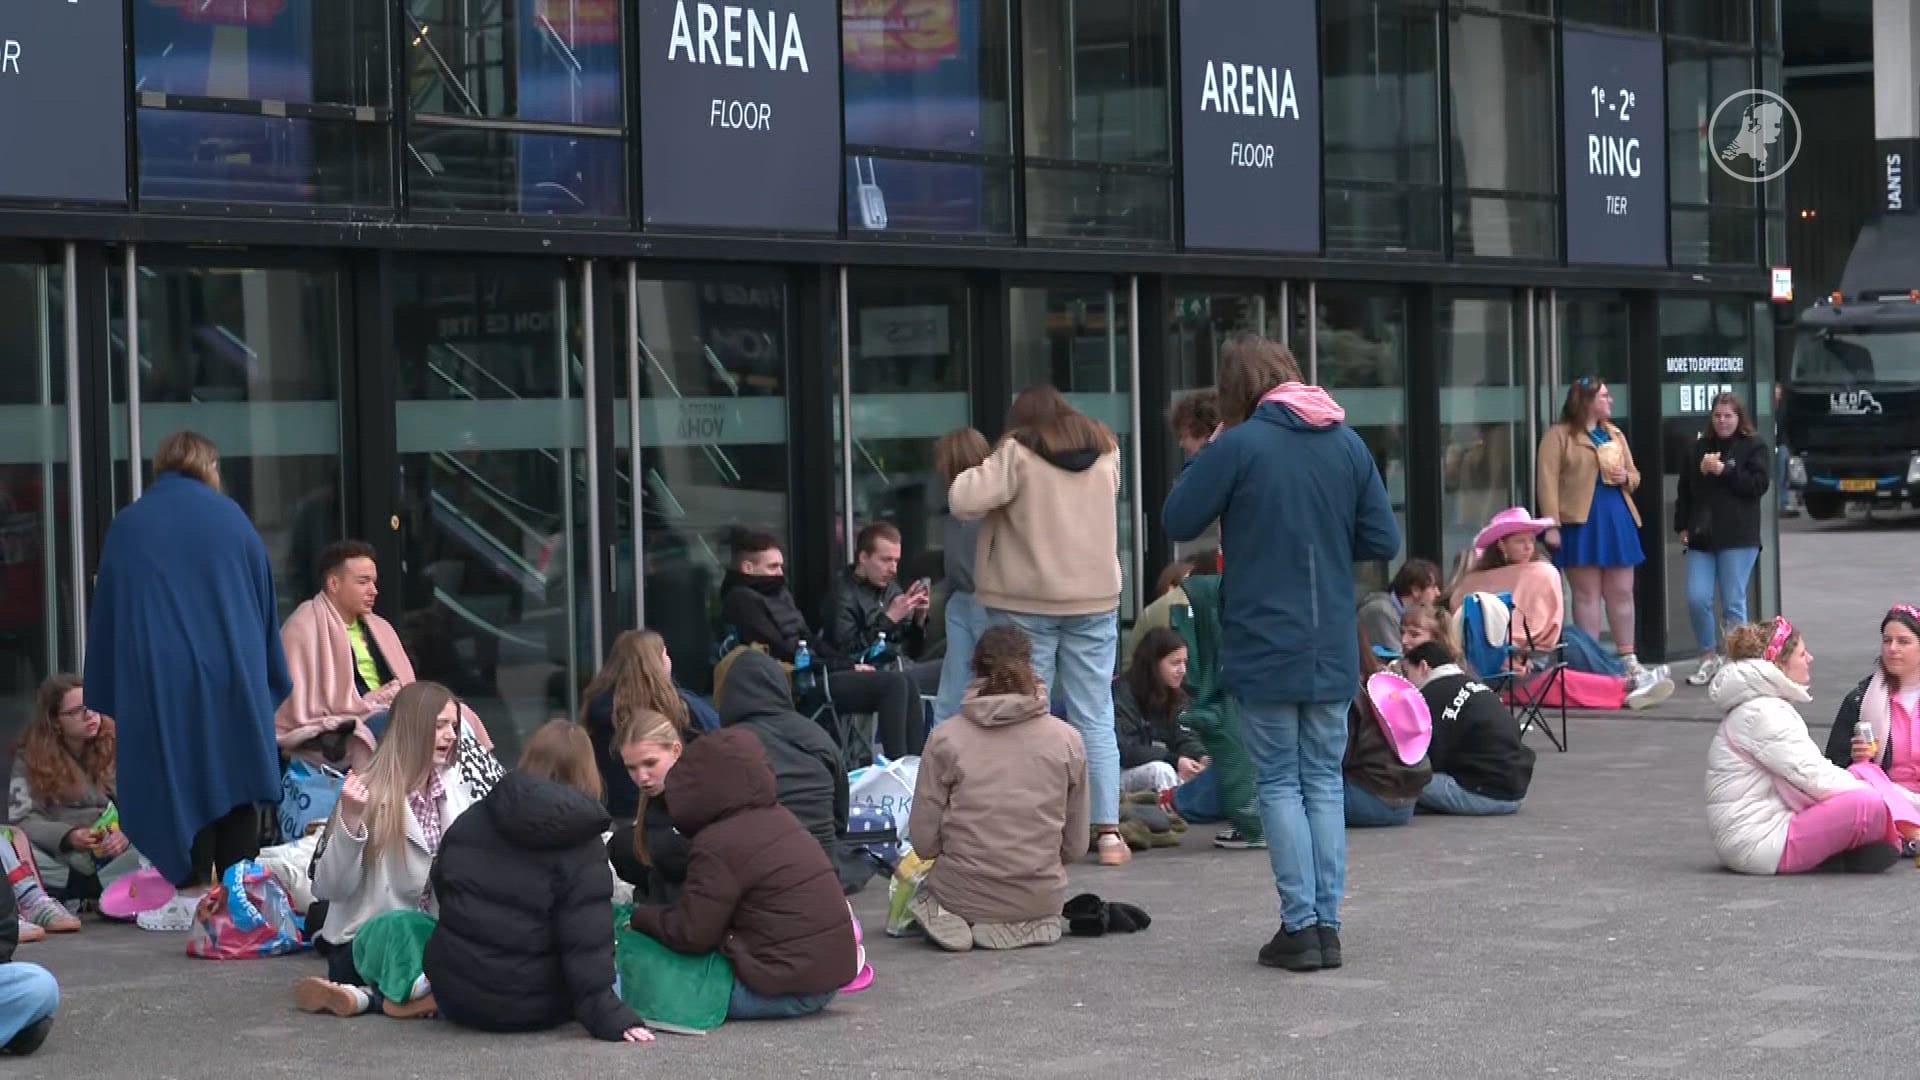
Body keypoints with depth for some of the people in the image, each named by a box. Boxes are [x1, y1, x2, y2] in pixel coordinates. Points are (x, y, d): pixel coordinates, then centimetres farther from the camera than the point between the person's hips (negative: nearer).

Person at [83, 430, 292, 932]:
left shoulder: (127, 526, 3)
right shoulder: (230, 516, 3)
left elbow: (107, 611, 5)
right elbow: (265, 598, 7)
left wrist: (109, 693, 10)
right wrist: (269, 679, 14)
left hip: (157, 678, -1)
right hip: (231, 675, 1)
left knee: (178, 775, 4)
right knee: (232, 772, 8)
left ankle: (192, 894, 2)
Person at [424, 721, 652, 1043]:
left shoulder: (469, 821, 4)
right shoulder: (584, 847, -12)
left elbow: (440, 885, 15)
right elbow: (587, 939, -19)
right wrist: (606, 1016, -19)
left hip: (455, 996, 5)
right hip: (531, 1010, -5)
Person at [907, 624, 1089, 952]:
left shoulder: (946, 738, -8)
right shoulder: (1067, 740, -4)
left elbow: (923, 842, -7)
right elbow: (1075, 846, 1)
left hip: (964, 894, -3)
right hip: (1042, 897, 3)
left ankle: (958, 921, 3)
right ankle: (1028, 924, 9)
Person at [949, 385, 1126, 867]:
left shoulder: (1019, 453, -7)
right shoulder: (1106, 452, 9)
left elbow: (965, 501, -17)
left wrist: (976, 475, 3)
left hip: (1027, 604, -3)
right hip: (1095, 600, 4)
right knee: (1095, 719, 6)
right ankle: (1108, 831, 3)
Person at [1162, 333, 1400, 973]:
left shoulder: (1238, 447, -11)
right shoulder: (1348, 445, 2)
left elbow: (1177, 522, -5)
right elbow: (1383, 542, 4)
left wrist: (1206, 459, 7)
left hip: (1265, 650, -4)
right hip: (1333, 652, 4)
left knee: (1279, 784, 4)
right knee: (1325, 780, 12)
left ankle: (1300, 926, 1)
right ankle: (1327, 924, 9)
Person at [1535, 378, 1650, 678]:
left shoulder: (1614, 434, 18)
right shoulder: (1559, 435, -3)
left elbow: (1635, 475, 25)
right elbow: (1547, 481, -10)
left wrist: (1626, 478, 0)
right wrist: (1551, 524, -19)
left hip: (1618, 518, 6)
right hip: (1582, 521, -6)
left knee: (1622, 593, 9)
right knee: (1587, 594, -2)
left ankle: (1627, 657, 18)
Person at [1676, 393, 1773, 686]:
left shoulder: (1753, 447, 2)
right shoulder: (1698, 448, 13)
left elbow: (1760, 484, -9)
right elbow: (1685, 489, 16)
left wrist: (1723, 471, -13)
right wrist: (1683, 525, 9)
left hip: (1738, 538, -4)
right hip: (1701, 536, 4)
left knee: (1733, 603, -3)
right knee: (1697, 599, -3)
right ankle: (1708, 657, 14)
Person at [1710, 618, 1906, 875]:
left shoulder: (1766, 706, 19)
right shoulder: (1761, 713, -16)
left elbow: (1804, 770, 18)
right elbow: (1811, 775, -20)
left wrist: (1862, 781, 6)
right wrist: (1863, 789, -7)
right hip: (1758, 845, -12)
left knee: (1865, 771, 12)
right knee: (1868, 804, -26)